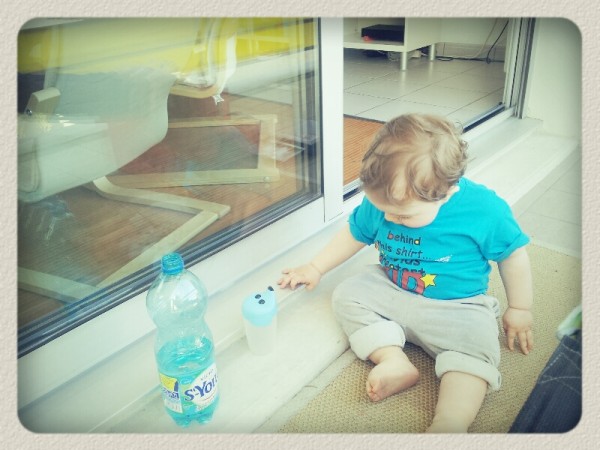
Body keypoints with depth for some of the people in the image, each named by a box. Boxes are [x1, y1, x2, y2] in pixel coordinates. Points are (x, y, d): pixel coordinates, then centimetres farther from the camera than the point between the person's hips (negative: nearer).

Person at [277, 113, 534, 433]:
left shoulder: (484, 210, -21)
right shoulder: (380, 203, -11)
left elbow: (513, 255, -5)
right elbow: (354, 234, 7)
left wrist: (519, 309, 4)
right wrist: (315, 268, 9)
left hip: (456, 309, -4)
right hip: (390, 291, 4)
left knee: (476, 346, -31)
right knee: (347, 295, -14)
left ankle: (449, 425, -38)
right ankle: (395, 361, -24)